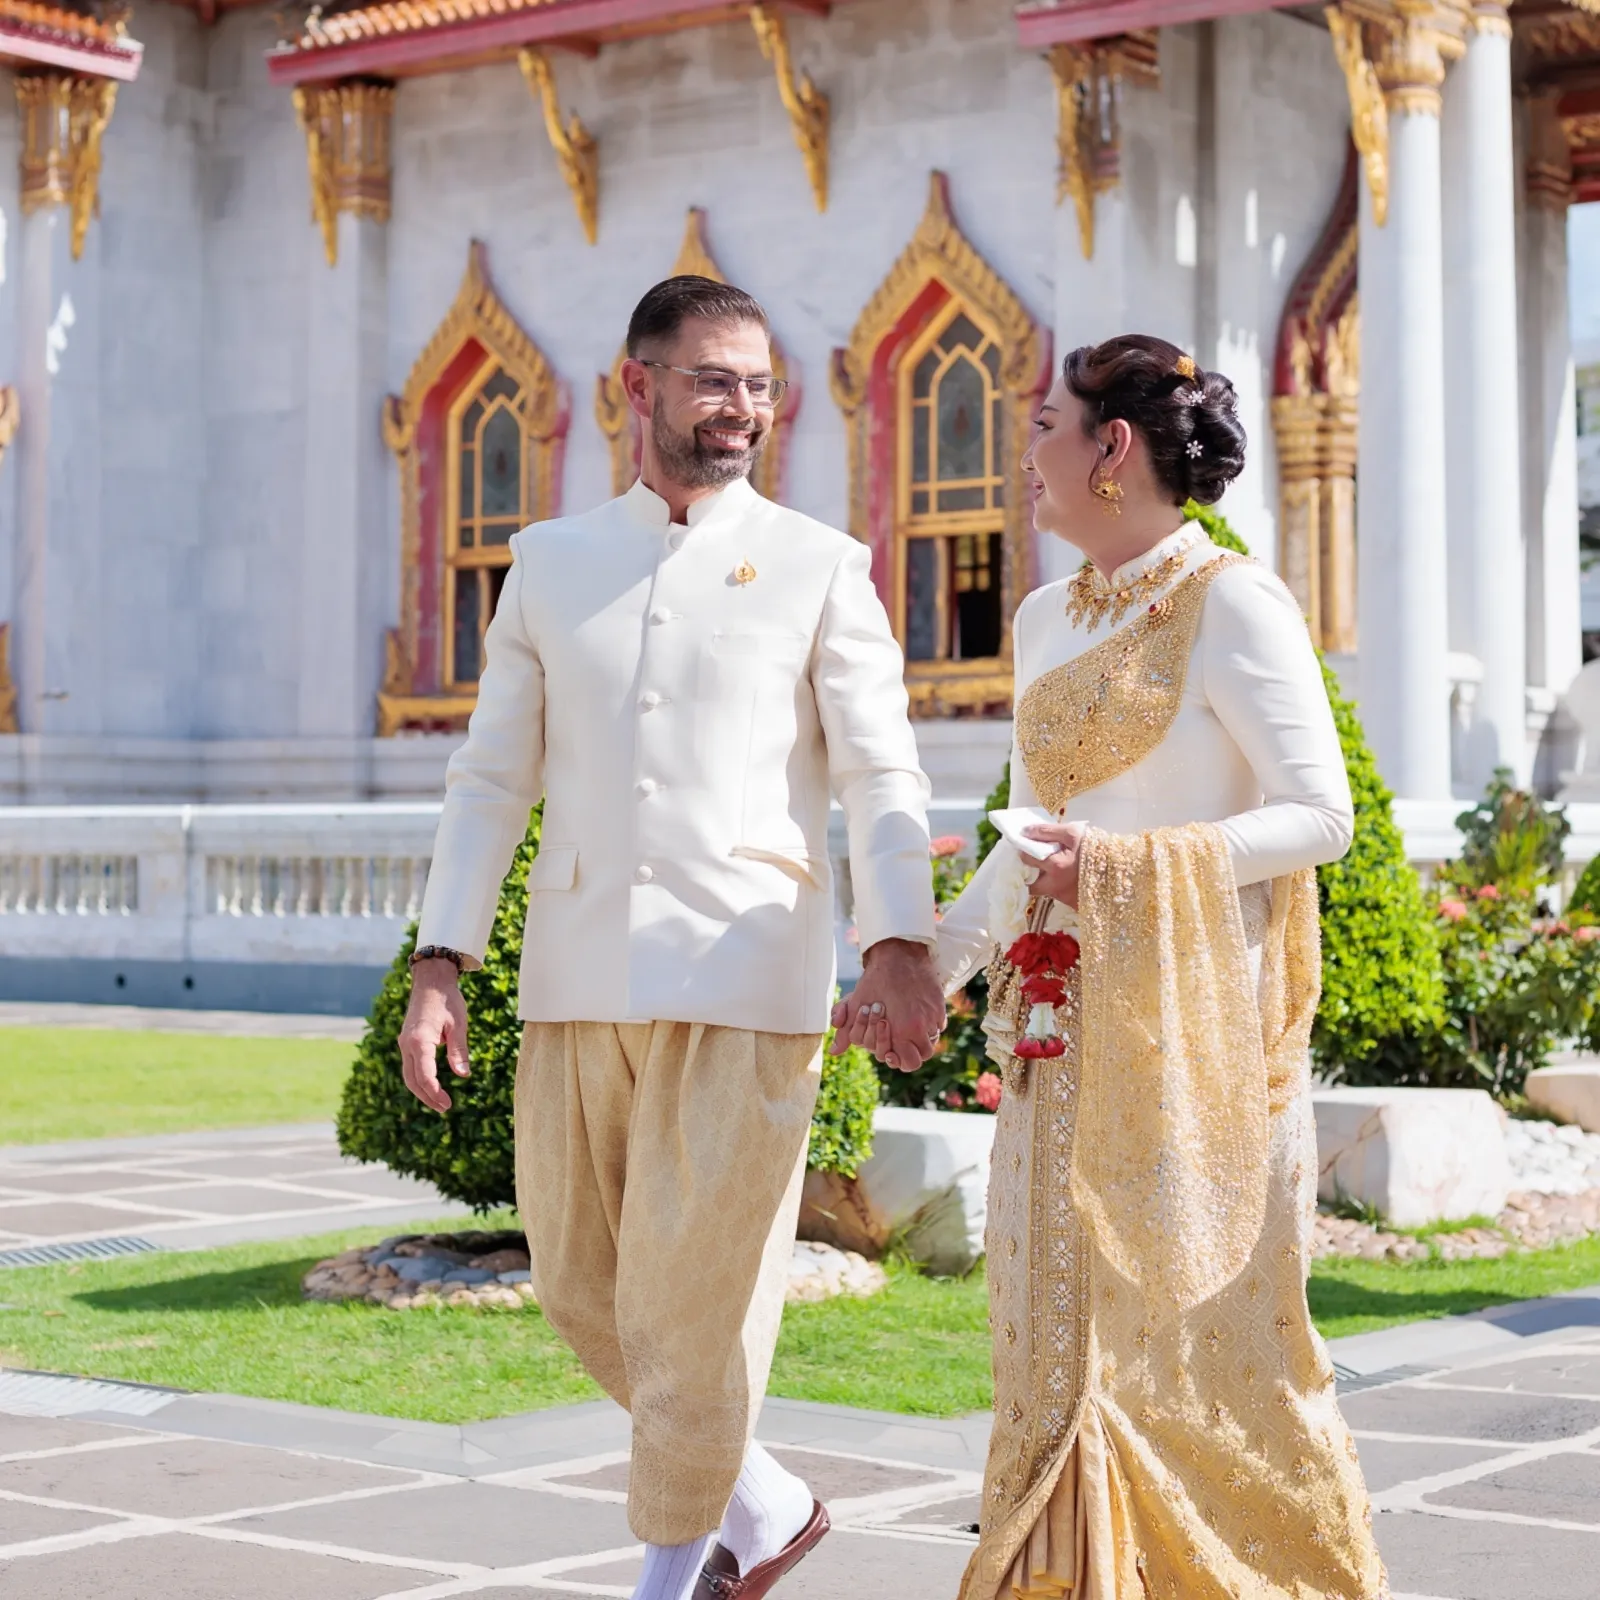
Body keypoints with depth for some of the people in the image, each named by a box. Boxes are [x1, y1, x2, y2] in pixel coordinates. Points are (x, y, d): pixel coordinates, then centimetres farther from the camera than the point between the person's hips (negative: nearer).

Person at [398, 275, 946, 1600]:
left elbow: (880, 774, -3)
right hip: (576, 980, 4)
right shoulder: (551, 563, 13)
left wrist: (901, 949, -18)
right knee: (579, 1286, 10)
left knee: (693, 1301, -2)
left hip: (743, 981, -4)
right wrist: (440, 966, 3)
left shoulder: (819, 567, 5)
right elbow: (493, 778, 13)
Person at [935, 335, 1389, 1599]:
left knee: (1193, 1320, -4)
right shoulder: (1049, 619, 14)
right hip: (1064, 1026, 7)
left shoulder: (1230, 604, -8)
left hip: (1190, 1014, -7)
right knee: (1067, 1326, 5)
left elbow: (1320, 817, -12)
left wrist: (1133, 864, -21)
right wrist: (934, 960, 15)